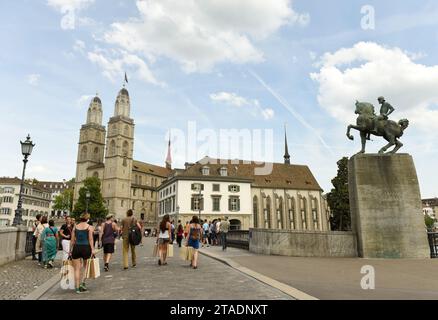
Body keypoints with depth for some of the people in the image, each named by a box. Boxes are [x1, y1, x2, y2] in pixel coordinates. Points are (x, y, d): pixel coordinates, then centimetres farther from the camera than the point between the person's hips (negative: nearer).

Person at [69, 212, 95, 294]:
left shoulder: (75, 227, 8)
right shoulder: (90, 227, -1)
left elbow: (72, 240, 9)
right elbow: (90, 239, -7)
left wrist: (70, 250, 15)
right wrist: (92, 249, -6)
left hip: (76, 247, 2)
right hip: (86, 247, -2)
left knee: (77, 269, 9)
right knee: (85, 266, 19)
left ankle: (77, 287, 12)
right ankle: (82, 283, 9)